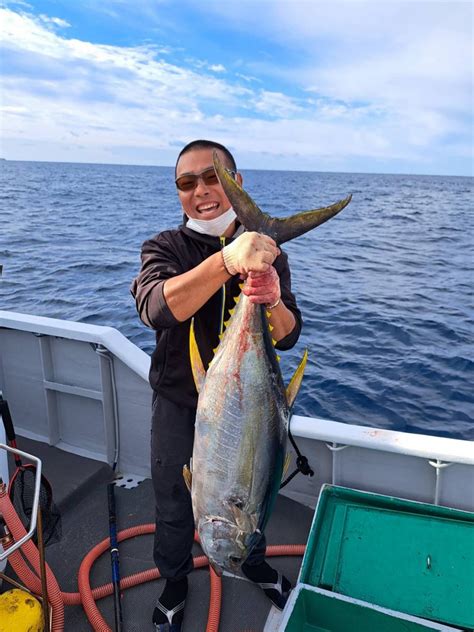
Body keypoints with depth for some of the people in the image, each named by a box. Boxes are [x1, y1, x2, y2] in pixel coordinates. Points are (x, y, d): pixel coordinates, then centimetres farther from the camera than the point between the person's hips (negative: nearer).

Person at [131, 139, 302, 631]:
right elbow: (156, 307, -34)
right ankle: (174, 580, 48)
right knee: (174, 504, 18)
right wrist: (226, 262, -50)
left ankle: (253, 562, 55)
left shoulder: (267, 253, -7)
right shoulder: (165, 248, -13)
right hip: (180, 405, -1)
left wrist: (273, 301, -36)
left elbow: (287, 337, -13)